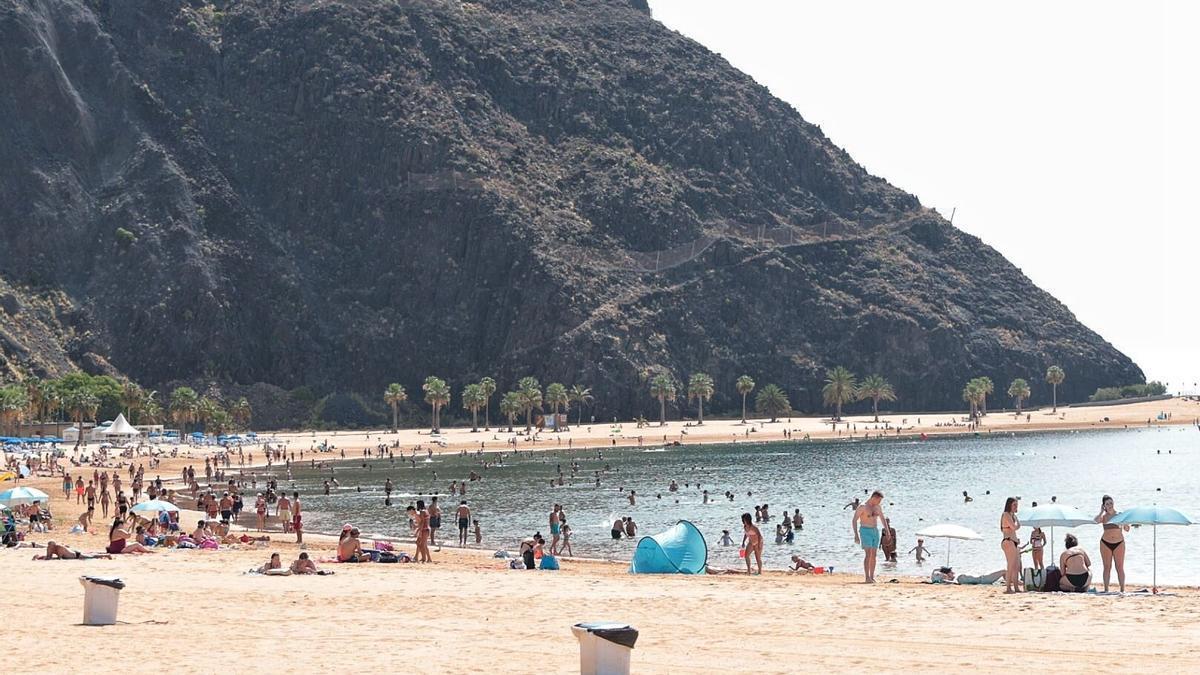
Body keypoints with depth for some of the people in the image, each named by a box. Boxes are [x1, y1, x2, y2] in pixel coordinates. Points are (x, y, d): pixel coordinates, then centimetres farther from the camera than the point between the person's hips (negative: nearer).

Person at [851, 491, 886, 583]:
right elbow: (854, 521, -14)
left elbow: (882, 519, 23)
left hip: (875, 531, 7)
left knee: (874, 555, 5)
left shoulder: (878, 507, 8)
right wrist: (856, 535, -21)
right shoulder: (862, 507, -13)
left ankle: (872, 577, 10)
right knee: (868, 554, -16)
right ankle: (867, 578, -18)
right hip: (865, 531, -7)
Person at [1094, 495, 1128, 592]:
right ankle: (1106, 589, 6)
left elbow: (1127, 529, 0)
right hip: (1105, 543, 0)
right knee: (1107, 567, 3)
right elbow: (1096, 520, -23)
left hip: (1119, 544, 0)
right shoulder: (1103, 516, 0)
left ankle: (1122, 589, 2)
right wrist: (1102, 511, -11)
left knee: (1120, 568, 0)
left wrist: (1124, 524, -19)